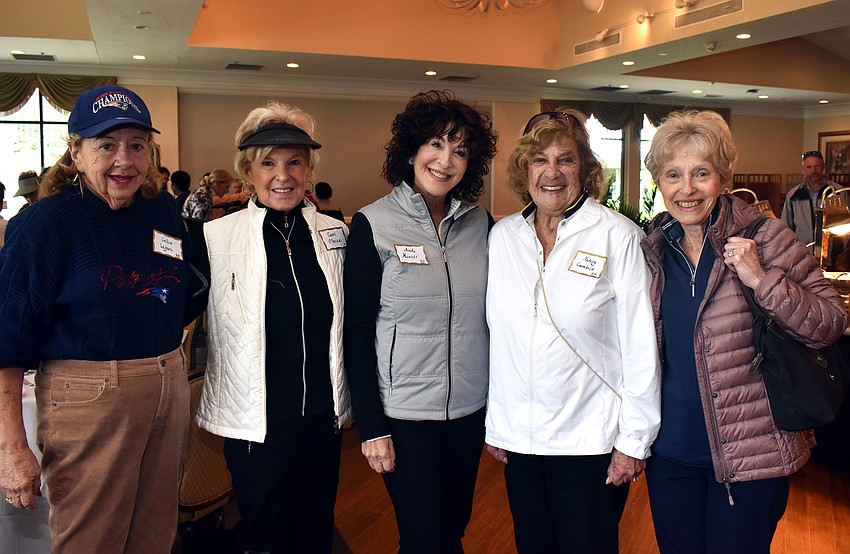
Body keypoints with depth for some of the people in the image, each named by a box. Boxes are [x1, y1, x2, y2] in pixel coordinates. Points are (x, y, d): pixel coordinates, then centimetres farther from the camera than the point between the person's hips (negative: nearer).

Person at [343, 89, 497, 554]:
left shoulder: (481, 223, 1)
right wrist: (370, 426, -10)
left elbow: (491, 318, 8)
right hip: (403, 415, -4)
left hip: (471, 411, 4)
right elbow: (357, 332, -8)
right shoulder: (373, 225, -9)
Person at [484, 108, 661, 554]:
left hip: (591, 438, -3)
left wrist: (634, 439, -9)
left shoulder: (618, 236, -9)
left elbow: (641, 345, -9)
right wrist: (494, 422, 9)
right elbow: (498, 338, 6)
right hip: (518, 435, 4)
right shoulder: (502, 236, 2)